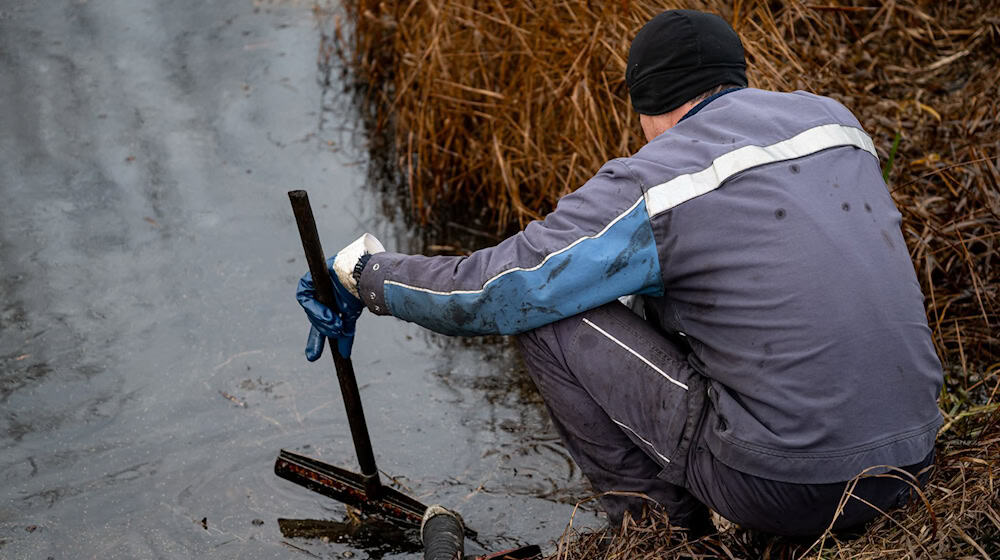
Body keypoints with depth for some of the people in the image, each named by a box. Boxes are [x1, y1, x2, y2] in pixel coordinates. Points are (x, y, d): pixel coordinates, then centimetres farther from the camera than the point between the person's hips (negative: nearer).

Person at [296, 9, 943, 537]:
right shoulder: (833, 117, 9)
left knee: (549, 310, 0)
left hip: (786, 482, -8)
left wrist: (365, 272, 9)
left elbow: (494, 290, -8)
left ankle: (659, 518, 12)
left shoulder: (655, 180, -11)